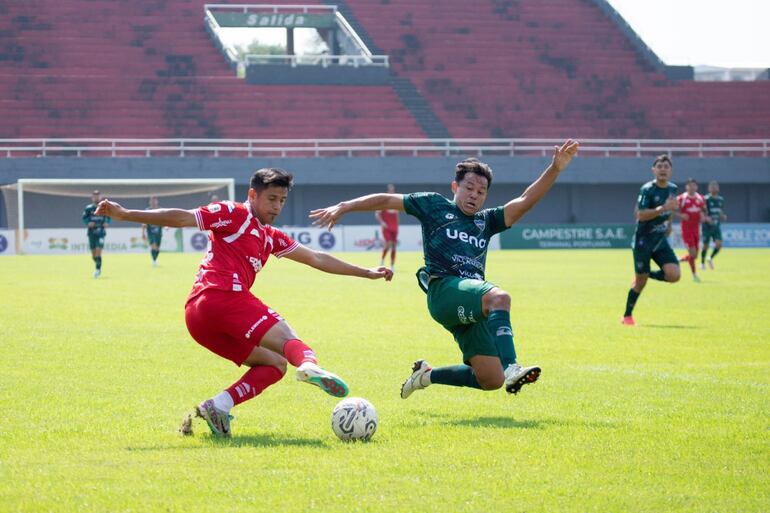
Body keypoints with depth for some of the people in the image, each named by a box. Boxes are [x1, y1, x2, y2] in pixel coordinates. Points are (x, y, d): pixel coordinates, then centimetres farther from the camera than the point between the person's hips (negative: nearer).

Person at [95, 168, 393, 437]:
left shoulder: (270, 238, 31)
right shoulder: (234, 214, 6)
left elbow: (316, 259, 36)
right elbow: (181, 218, 0)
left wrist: (366, 273, 37)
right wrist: (125, 214, -6)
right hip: (224, 296, -9)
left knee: (275, 363, 9)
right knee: (287, 339, -17)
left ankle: (217, 407, -8)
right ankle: (309, 365, -53)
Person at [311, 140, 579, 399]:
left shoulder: (486, 221, 25)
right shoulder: (434, 205, 15)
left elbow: (525, 201, 15)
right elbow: (387, 200, 17)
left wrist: (555, 169, 4)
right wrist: (343, 207, 12)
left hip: (471, 306, 6)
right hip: (444, 289, -6)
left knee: (491, 380, -3)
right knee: (499, 297, -36)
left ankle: (427, 374, 21)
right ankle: (511, 368, -52)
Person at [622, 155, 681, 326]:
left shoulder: (672, 189, 5)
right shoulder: (647, 189, -15)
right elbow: (641, 215, -24)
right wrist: (663, 208, -31)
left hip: (660, 240, 5)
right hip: (643, 241, -5)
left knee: (674, 275, -13)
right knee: (640, 282, -1)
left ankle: (647, 274, 17)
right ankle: (627, 316, 18)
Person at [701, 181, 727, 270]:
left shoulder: (721, 200, 8)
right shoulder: (706, 199, -10)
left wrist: (723, 217, -2)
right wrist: (706, 218, -29)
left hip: (717, 226, 4)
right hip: (707, 226, -4)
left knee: (718, 244, -11)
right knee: (705, 246, 4)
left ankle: (711, 258, 15)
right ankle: (702, 263, 25)